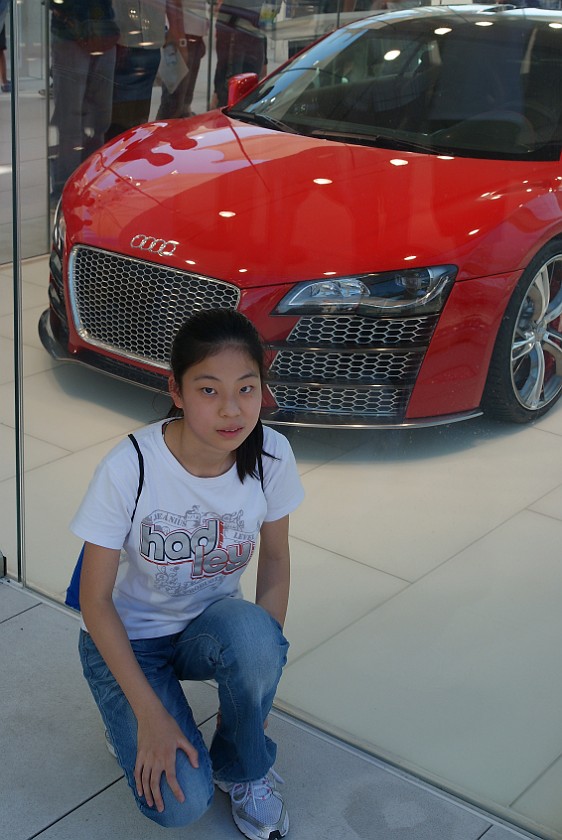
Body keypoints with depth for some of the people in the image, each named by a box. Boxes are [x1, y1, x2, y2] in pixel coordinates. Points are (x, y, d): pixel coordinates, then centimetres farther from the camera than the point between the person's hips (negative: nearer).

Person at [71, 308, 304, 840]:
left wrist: (262, 666, -12)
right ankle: (130, 721, 13)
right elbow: (96, 600, -19)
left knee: (252, 632, -35)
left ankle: (244, 769, -5)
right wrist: (150, 713, -22)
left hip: (210, 624, 3)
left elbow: (275, 560, -2)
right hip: (126, 637, -3)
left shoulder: (271, 456, -18)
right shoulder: (128, 468, -28)